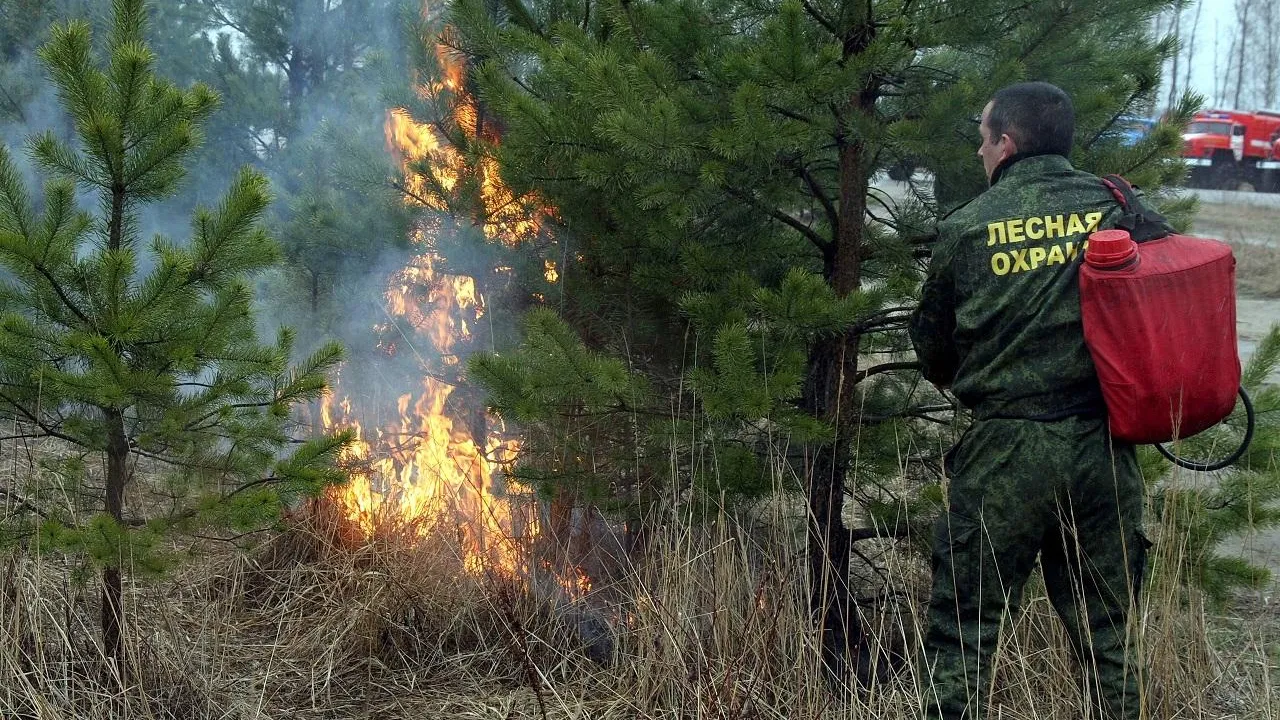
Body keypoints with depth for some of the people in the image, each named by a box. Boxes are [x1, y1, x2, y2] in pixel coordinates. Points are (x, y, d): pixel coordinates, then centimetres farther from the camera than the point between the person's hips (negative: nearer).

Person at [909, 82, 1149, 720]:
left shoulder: (966, 228, -1)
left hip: (1005, 451, -2)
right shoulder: (1117, 208, 1)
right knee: (1104, 632, 14)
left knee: (963, 631, 7)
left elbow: (932, 345, 9)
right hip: (1103, 447, 2)